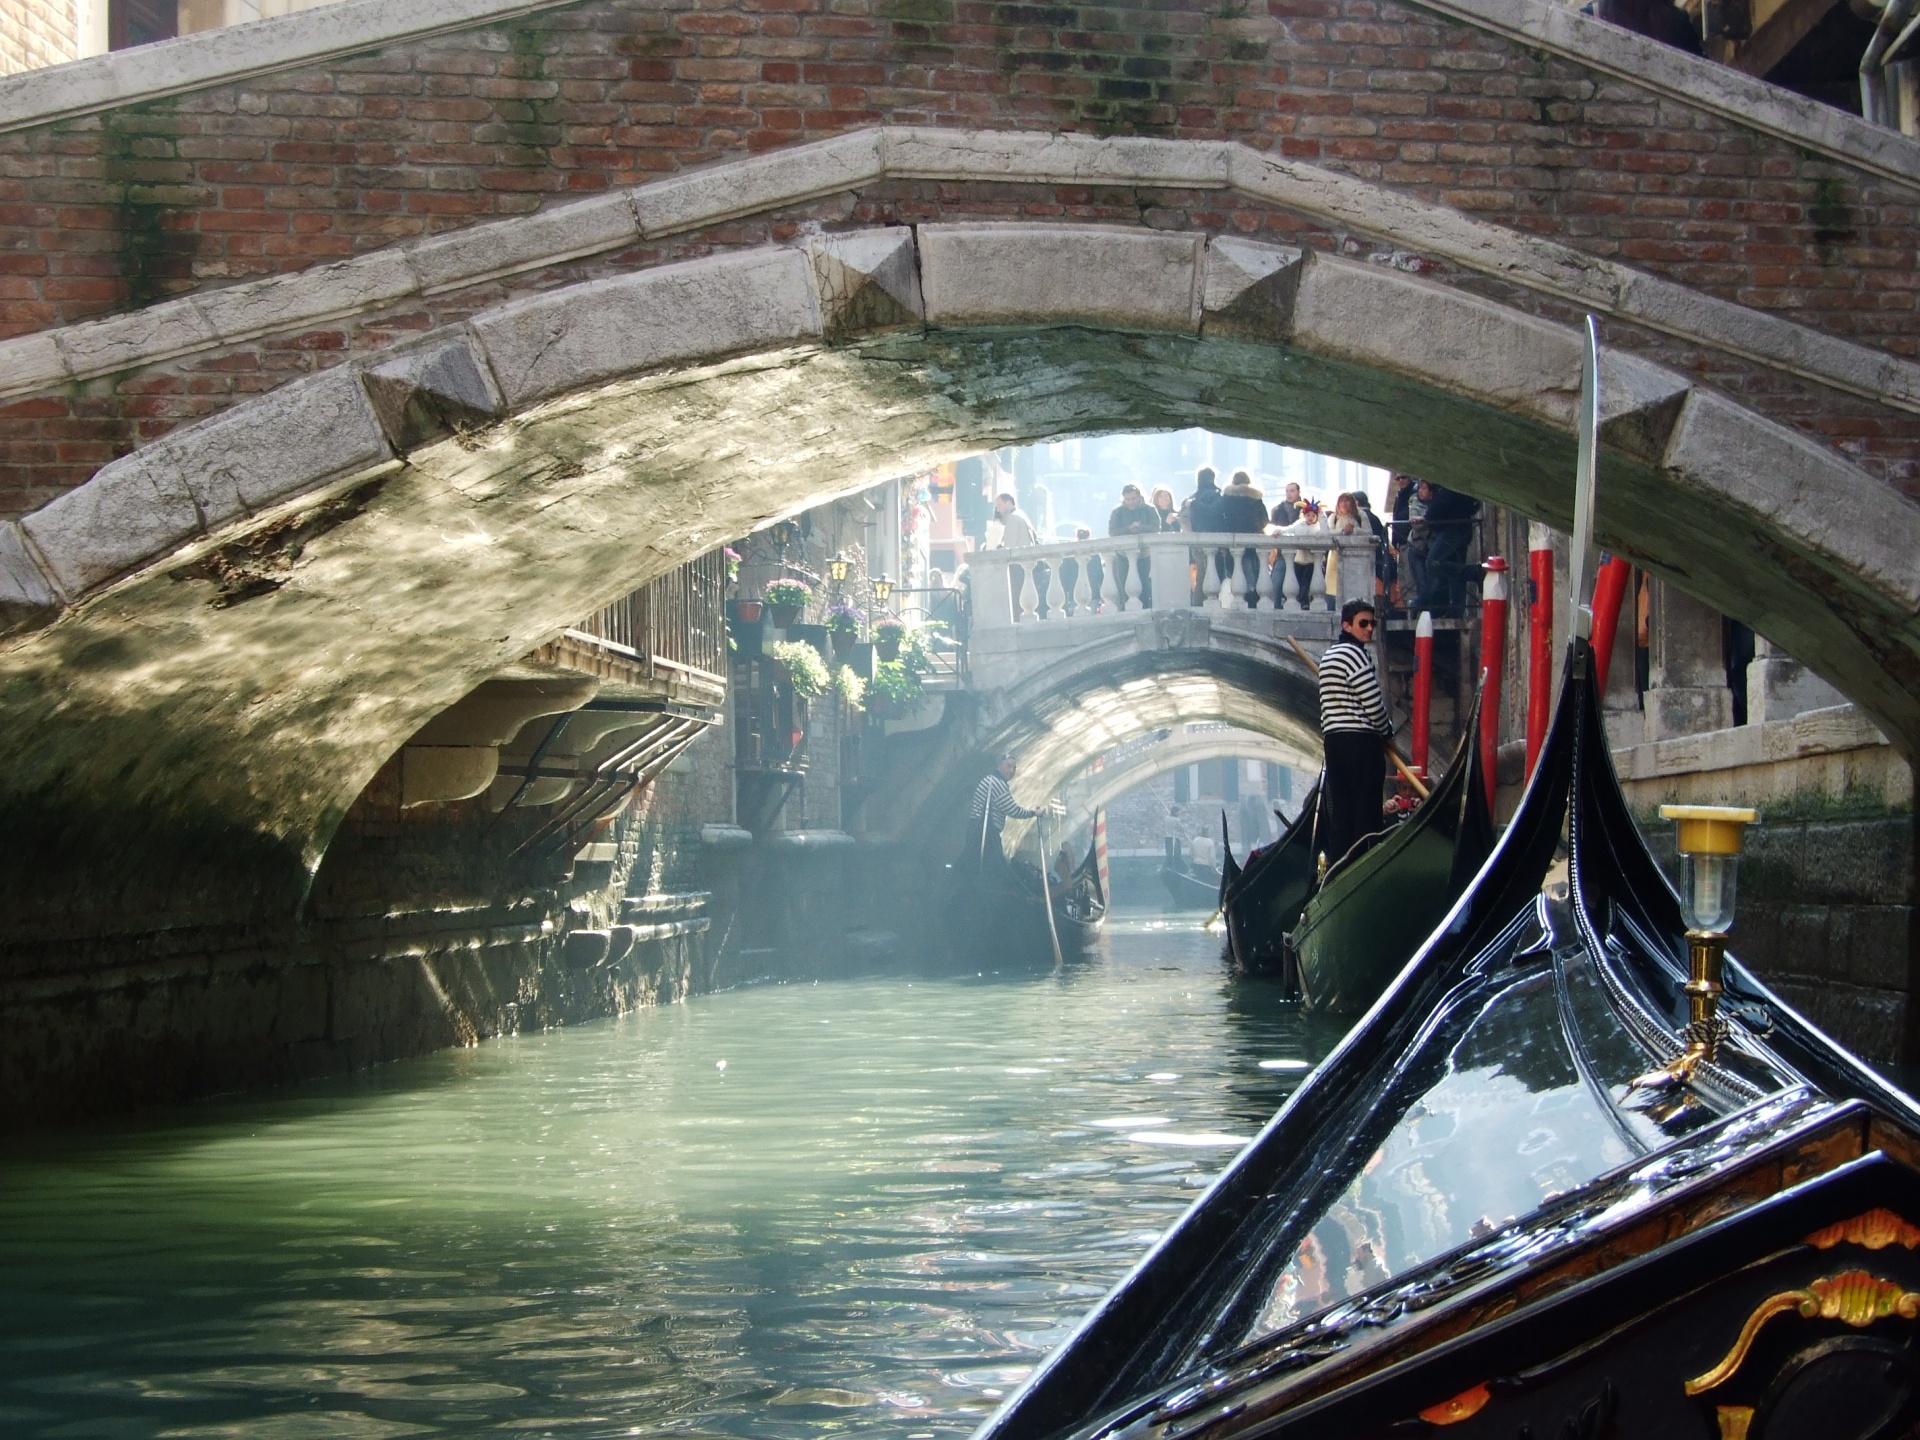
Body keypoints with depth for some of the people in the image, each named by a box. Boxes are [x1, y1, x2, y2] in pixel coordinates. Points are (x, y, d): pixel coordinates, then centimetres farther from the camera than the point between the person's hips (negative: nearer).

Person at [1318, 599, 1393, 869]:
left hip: (1333, 738, 9)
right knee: (1365, 809, -6)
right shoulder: (1355, 654, -11)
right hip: (1360, 741, -9)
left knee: (1338, 809, 9)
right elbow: (1373, 704, -13)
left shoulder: (1329, 655, 19)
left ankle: (1336, 861, 9)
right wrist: (1387, 731, 3)